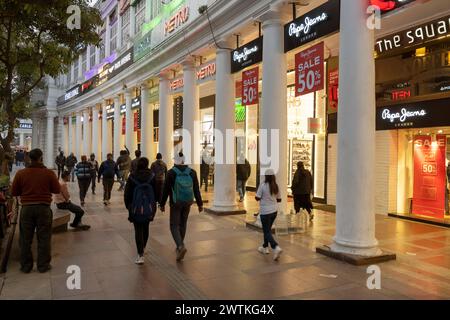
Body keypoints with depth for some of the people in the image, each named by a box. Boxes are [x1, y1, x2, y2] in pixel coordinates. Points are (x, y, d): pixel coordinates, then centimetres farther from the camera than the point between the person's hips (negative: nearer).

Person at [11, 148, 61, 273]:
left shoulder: (20, 173, -4)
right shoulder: (49, 173, -9)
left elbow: (13, 192, 3)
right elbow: (57, 190, -2)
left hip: (26, 208, 2)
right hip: (43, 208, -1)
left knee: (25, 239, 13)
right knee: (44, 238, 8)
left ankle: (26, 266, 22)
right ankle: (43, 266, 14)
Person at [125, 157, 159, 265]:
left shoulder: (132, 177, -8)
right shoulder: (152, 176, -7)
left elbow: (127, 193, -3)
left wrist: (128, 205, 9)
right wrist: (154, 204, 11)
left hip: (136, 208, -2)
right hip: (149, 207, 2)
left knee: (138, 230, 2)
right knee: (145, 228, 20)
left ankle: (140, 255, -5)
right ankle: (143, 248, 38)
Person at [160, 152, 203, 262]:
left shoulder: (171, 173, -11)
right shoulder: (192, 172, -2)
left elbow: (166, 190, -8)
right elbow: (196, 190, 1)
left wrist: (162, 204, 2)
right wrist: (200, 204, 8)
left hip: (175, 203, -4)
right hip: (187, 202, 4)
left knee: (174, 225, 3)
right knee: (183, 224, 18)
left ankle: (181, 246, -18)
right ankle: (179, 246, 29)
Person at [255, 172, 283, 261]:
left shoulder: (263, 185, -16)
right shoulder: (276, 186, 1)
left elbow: (257, 198, -15)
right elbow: (279, 199, 8)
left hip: (265, 212, -6)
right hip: (274, 211, 6)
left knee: (267, 232, -1)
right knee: (267, 229, 22)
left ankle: (276, 247, -19)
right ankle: (265, 247, 31)